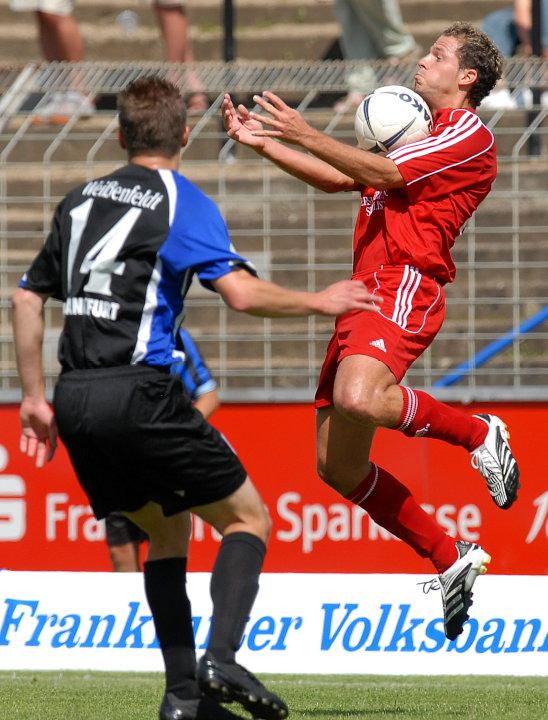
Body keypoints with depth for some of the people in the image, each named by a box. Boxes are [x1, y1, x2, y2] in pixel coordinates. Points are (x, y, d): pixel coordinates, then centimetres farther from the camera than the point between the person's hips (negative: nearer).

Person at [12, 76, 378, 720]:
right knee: (247, 518, 6)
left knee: (167, 530, 21)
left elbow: (27, 297, 21)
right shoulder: (182, 203, -2)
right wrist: (319, 302, 0)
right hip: (138, 394, -6)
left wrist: (34, 399, 26)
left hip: (74, 401, 6)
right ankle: (221, 657, -17)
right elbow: (242, 294, -15)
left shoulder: (80, 201, 18)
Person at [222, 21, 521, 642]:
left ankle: (479, 432, -12)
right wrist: (261, 143, 26)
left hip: (405, 287, -9)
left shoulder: (469, 134, 0)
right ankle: (451, 559, 10)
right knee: (338, 465, 1)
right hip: (365, 292, 9)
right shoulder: (419, 135, 30)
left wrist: (307, 136, -16)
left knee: (359, 399, -38)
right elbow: (340, 179, 34)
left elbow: (386, 174, -11)